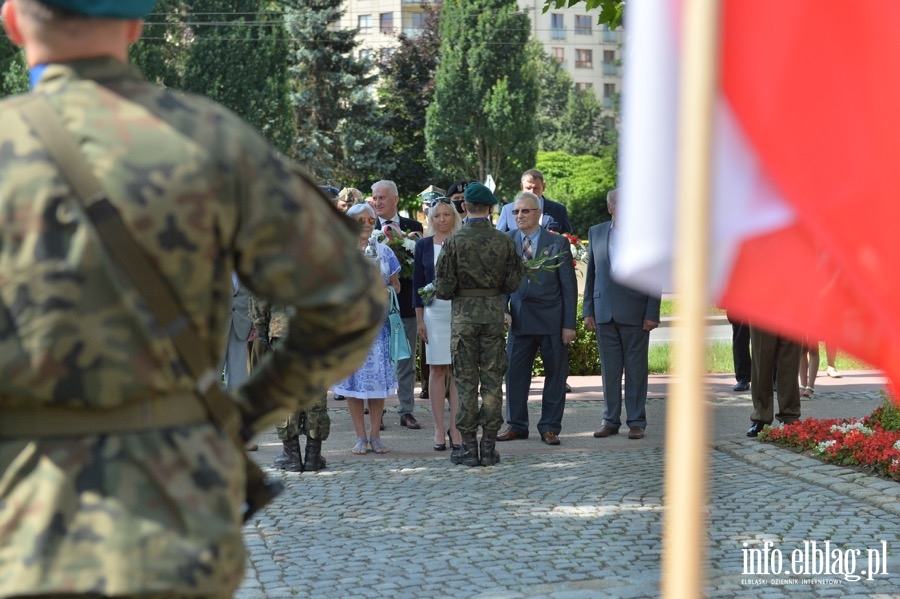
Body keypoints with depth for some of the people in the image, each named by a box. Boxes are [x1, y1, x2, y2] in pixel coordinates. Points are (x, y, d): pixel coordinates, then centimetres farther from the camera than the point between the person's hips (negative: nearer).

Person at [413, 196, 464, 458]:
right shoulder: (423, 245, 7)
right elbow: (418, 282, 8)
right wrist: (419, 319, 3)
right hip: (434, 313, 1)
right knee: (437, 370, 3)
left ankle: (456, 430, -5)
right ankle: (439, 429, 7)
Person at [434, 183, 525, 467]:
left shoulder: (454, 241, -7)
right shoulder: (504, 241, -1)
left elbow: (443, 287, -8)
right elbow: (512, 284, 3)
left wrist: (444, 293, 14)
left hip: (463, 314, -1)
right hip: (494, 313, 2)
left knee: (466, 381, 3)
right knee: (492, 380, 6)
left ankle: (469, 447, 4)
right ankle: (489, 447, 7)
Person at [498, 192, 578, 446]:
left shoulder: (558, 243, -2)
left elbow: (569, 286, -2)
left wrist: (569, 324, -6)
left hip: (552, 319, -2)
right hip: (520, 318, 2)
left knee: (555, 374, 4)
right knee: (515, 374, 3)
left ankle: (549, 427, 14)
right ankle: (516, 425, 16)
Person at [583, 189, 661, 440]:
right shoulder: (596, 233, 10)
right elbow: (591, 274, 12)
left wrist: (652, 314, -8)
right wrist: (588, 311, 7)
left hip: (635, 313, -3)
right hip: (605, 313, 3)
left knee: (636, 369, 1)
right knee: (609, 369, 6)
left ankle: (636, 422, 8)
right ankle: (610, 420, 13)